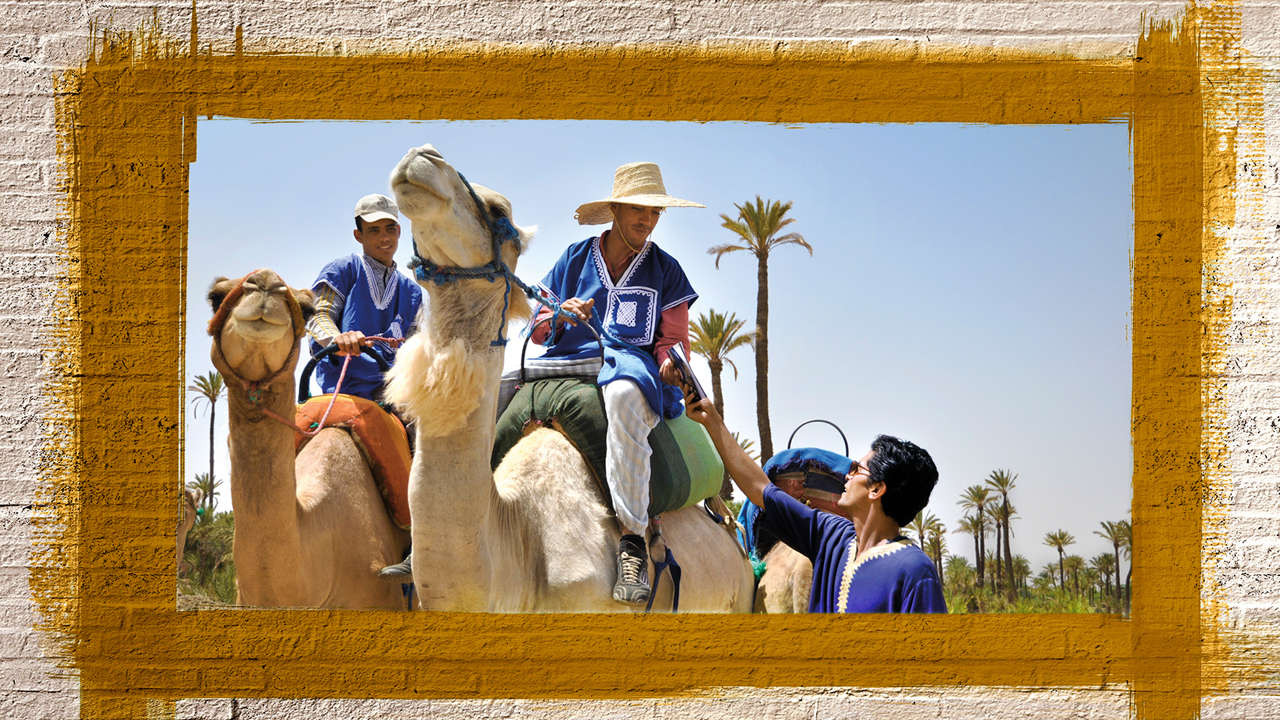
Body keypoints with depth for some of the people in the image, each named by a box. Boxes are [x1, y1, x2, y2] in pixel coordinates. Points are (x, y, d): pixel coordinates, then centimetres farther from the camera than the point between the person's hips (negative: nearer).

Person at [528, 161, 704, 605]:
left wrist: (671, 364, -11)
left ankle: (633, 539, -48)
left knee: (624, 394, -42)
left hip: (630, 363, -3)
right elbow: (538, 328, 16)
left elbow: (672, 339, 13)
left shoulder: (664, 269, 16)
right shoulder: (575, 258, 18)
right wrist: (562, 314, -6)